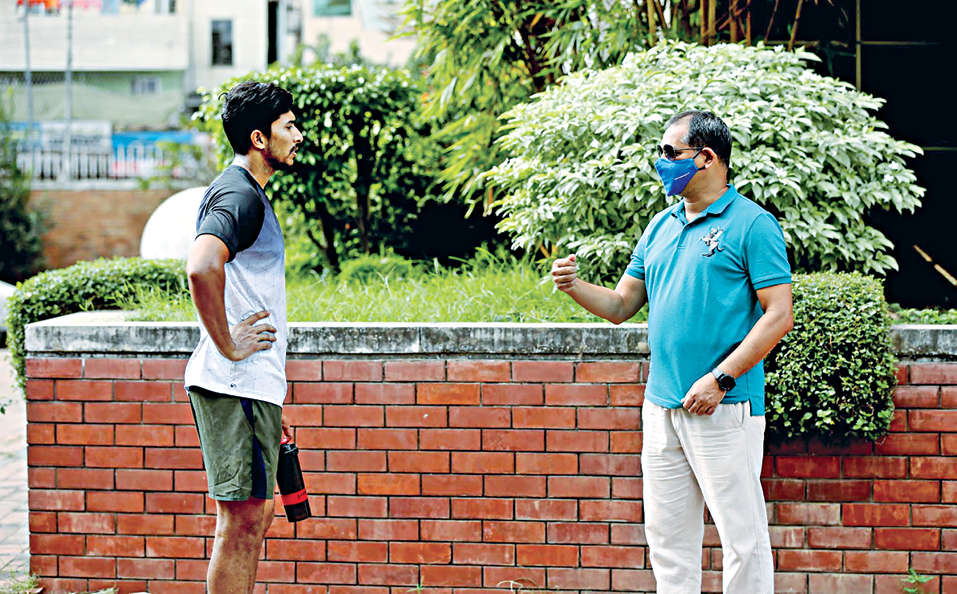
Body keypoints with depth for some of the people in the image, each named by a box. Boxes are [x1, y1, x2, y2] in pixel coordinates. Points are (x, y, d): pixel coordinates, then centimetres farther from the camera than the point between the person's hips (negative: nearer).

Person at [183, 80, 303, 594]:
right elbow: (201, 268, -34)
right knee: (241, 520, -6)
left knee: (253, 516, 15)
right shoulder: (240, 195, -15)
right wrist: (228, 345, -22)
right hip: (236, 384, -10)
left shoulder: (245, 192, 19)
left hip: (251, 384, 10)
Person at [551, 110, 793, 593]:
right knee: (667, 535, 10)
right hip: (661, 405, 7)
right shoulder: (661, 226, 16)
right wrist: (575, 287, -3)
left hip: (725, 408, -7)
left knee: (742, 535, -3)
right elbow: (622, 306, 17)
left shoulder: (753, 224, -6)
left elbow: (778, 316, -11)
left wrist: (720, 379, -17)